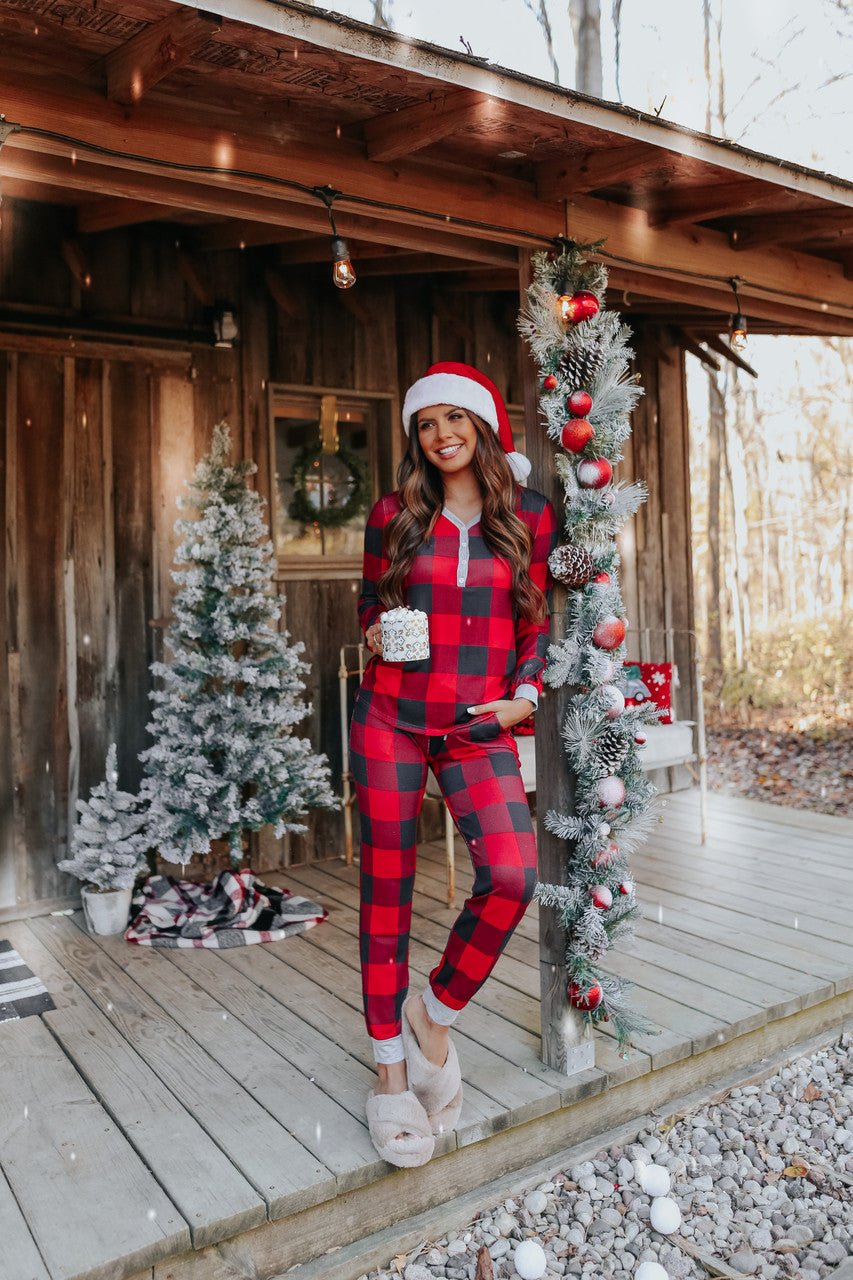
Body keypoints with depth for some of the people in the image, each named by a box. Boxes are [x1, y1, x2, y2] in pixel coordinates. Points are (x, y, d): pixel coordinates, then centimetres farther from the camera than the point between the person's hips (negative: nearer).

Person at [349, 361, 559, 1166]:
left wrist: (523, 697, -3)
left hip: (478, 729, 0)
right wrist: (375, 635, -7)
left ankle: (434, 1012, 11)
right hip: (389, 719, 1)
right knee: (387, 888, 4)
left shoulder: (529, 518, 6)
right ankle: (391, 1067, 21)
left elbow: (536, 622, 11)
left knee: (512, 877, -18)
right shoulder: (393, 515, 6)